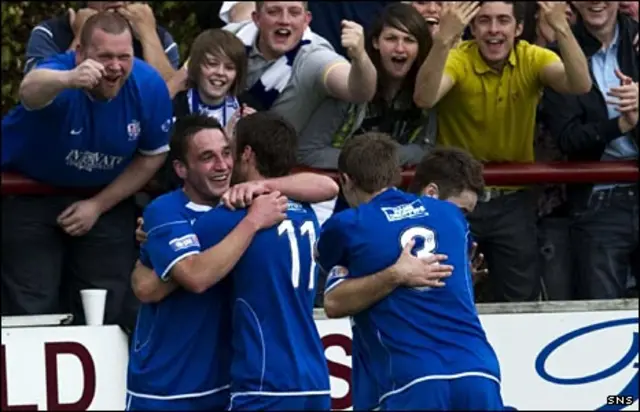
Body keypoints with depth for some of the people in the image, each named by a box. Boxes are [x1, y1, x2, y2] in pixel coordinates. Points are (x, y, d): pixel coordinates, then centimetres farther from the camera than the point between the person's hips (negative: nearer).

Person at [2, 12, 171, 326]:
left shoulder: (149, 86, -20)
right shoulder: (60, 69, -32)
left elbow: (152, 155, -4)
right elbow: (31, 90, -58)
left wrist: (100, 205, -9)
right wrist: (69, 81, -81)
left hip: (104, 197, 3)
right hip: (30, 191, -3)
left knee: (105, 306, 9)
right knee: (34, 308, -4)